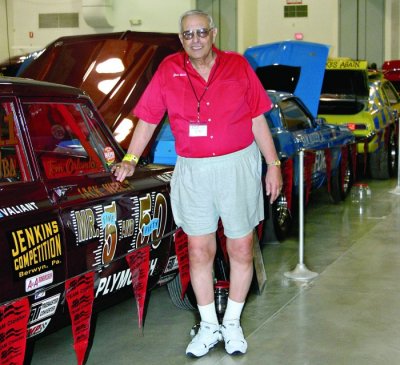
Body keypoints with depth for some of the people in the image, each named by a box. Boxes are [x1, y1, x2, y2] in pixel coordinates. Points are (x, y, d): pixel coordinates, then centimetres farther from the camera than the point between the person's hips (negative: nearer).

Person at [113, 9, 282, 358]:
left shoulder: (238, 66, 1)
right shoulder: (169, 70, 1)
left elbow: (258, 120, 2)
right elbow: (148, 119, 6)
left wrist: (273, 165, 1)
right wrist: (130, 160, 0)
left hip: (239, 166, 0)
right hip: (193, 172, 1)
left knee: (241, 249, 6)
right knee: (199, 251, 6)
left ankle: (232, 323, 24)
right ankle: (209, 326, 21)